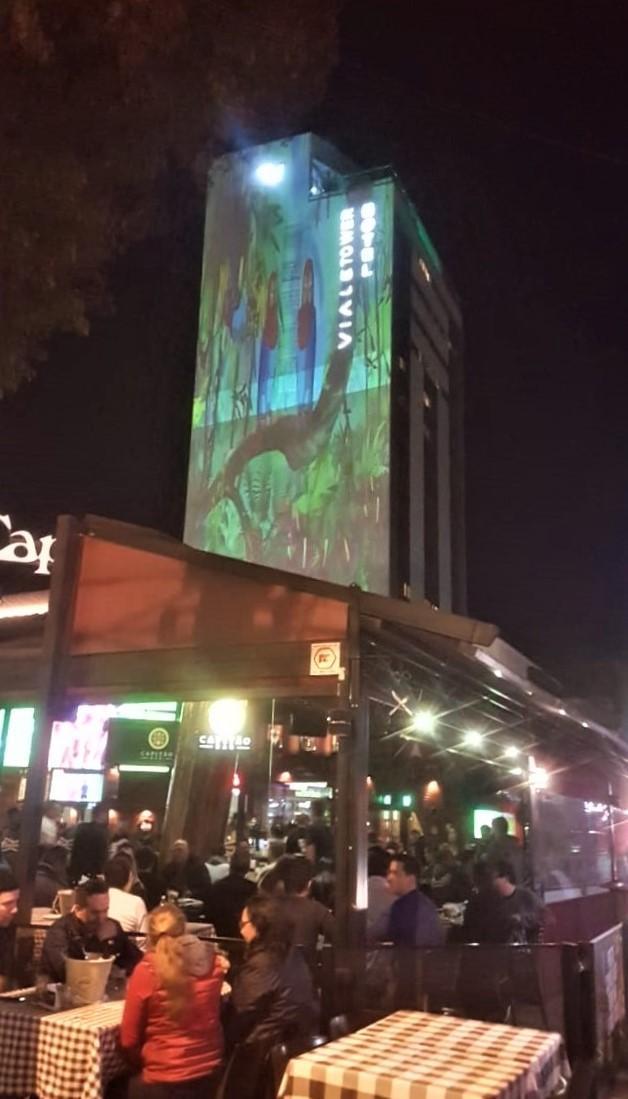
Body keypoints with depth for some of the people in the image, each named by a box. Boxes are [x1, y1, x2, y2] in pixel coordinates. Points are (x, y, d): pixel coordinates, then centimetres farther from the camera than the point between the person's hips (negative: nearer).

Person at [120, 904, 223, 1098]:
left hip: (166, 1081, -5)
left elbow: (129, 1040, -6)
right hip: (210, 1072, 5)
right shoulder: (212, 963, -4)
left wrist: (143, 1064, 13)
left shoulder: (146, 971, -16)